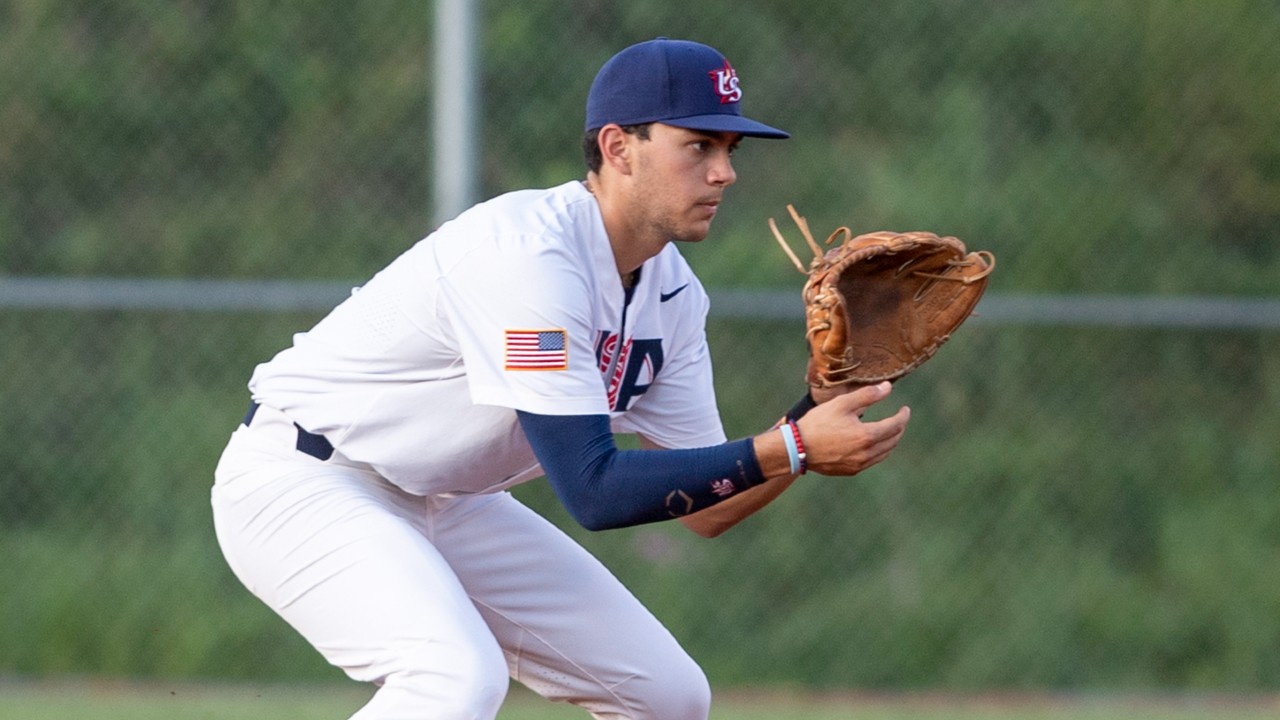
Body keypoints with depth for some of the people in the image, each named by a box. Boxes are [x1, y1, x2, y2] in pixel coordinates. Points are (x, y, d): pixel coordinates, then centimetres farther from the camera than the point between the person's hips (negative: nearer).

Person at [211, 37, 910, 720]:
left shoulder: (672, 293, -1)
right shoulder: (531, 252, -29)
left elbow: (708, 511, 0)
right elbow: (593, 491, -33)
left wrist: (823, 402, -15)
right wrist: (791, 450, -34)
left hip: (445, 506, 9)